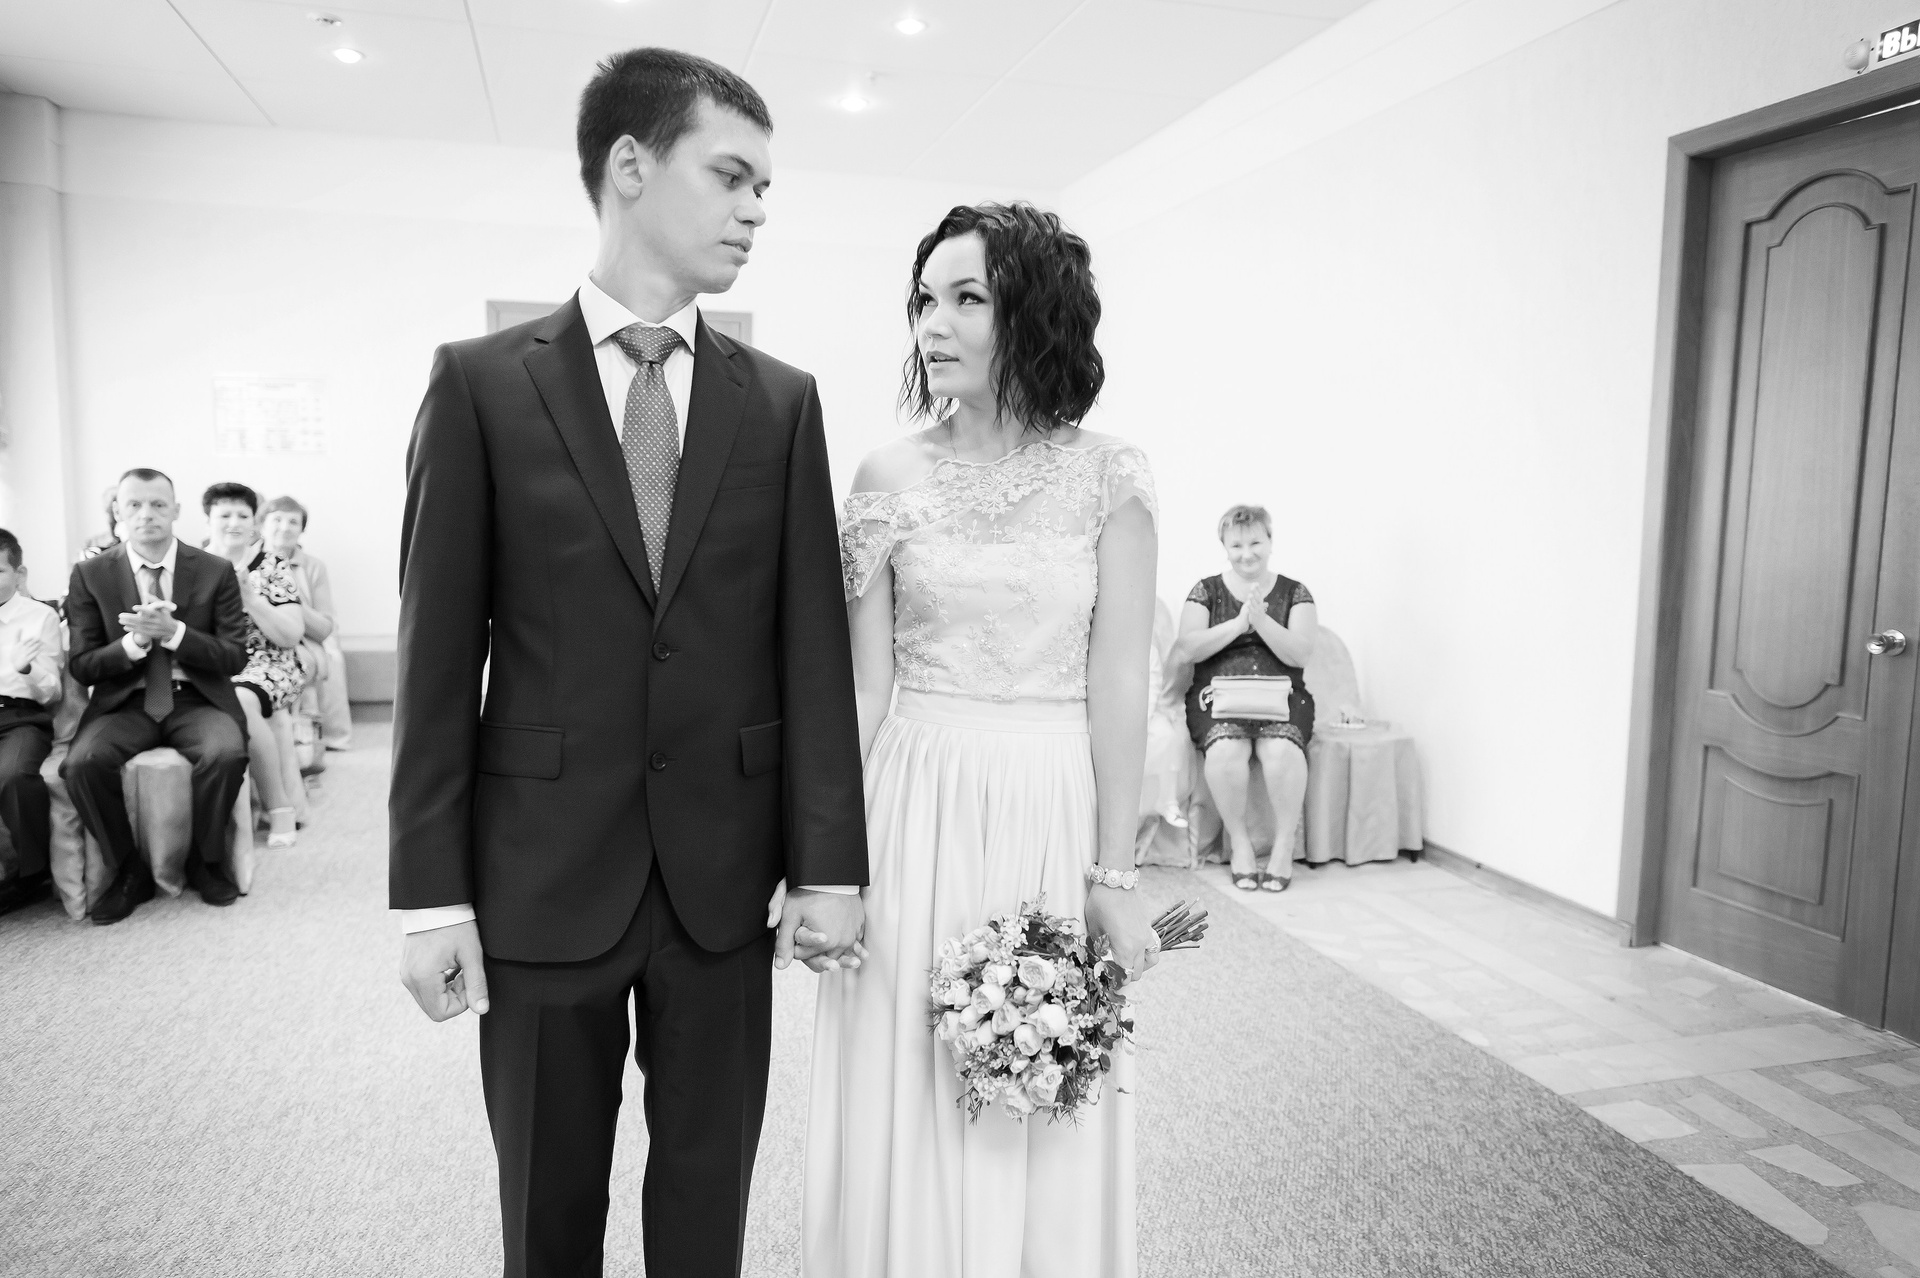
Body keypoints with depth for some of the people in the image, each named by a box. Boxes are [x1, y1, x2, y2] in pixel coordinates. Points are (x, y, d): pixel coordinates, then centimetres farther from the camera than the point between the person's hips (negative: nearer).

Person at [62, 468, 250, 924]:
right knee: (82, 762, -29)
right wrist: (134, 641, -16)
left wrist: (174, 632, -17)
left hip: (197, 699, -1)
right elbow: (81, 666, 4)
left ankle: (206, 861, -5)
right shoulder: (90, 575, 5)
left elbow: (234, 658, -1)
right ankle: (130, 870, -5)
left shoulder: (214, 572, 3)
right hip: (125, 703, 1)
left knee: (226, 752, -33)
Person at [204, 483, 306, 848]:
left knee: (242, 700, -35)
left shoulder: (274, 566, 5)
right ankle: (289, 800, -19)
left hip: (265, 665, -1)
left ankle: (280, 807, -25)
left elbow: (291, 637, -3)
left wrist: (249, 597, -13)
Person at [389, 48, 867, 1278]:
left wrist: (830, 863, -4)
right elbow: (440, 651, -4)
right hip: (542, 876, -1)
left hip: (726, 875, 2)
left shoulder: (782, 401, 4)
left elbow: (813, 644, 0)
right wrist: (431, 891, -6)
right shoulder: (482, 382, -1)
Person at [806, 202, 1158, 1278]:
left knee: (1048, 1119, 13)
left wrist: (1115, 877, -6)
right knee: (908, 1108, 13)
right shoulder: (889, 477, 1)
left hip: (1055, 813, -1)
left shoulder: (1110, 477, -4)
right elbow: (863, 681, 1)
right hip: (917, 815, 2)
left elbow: (1119, 685, -5)